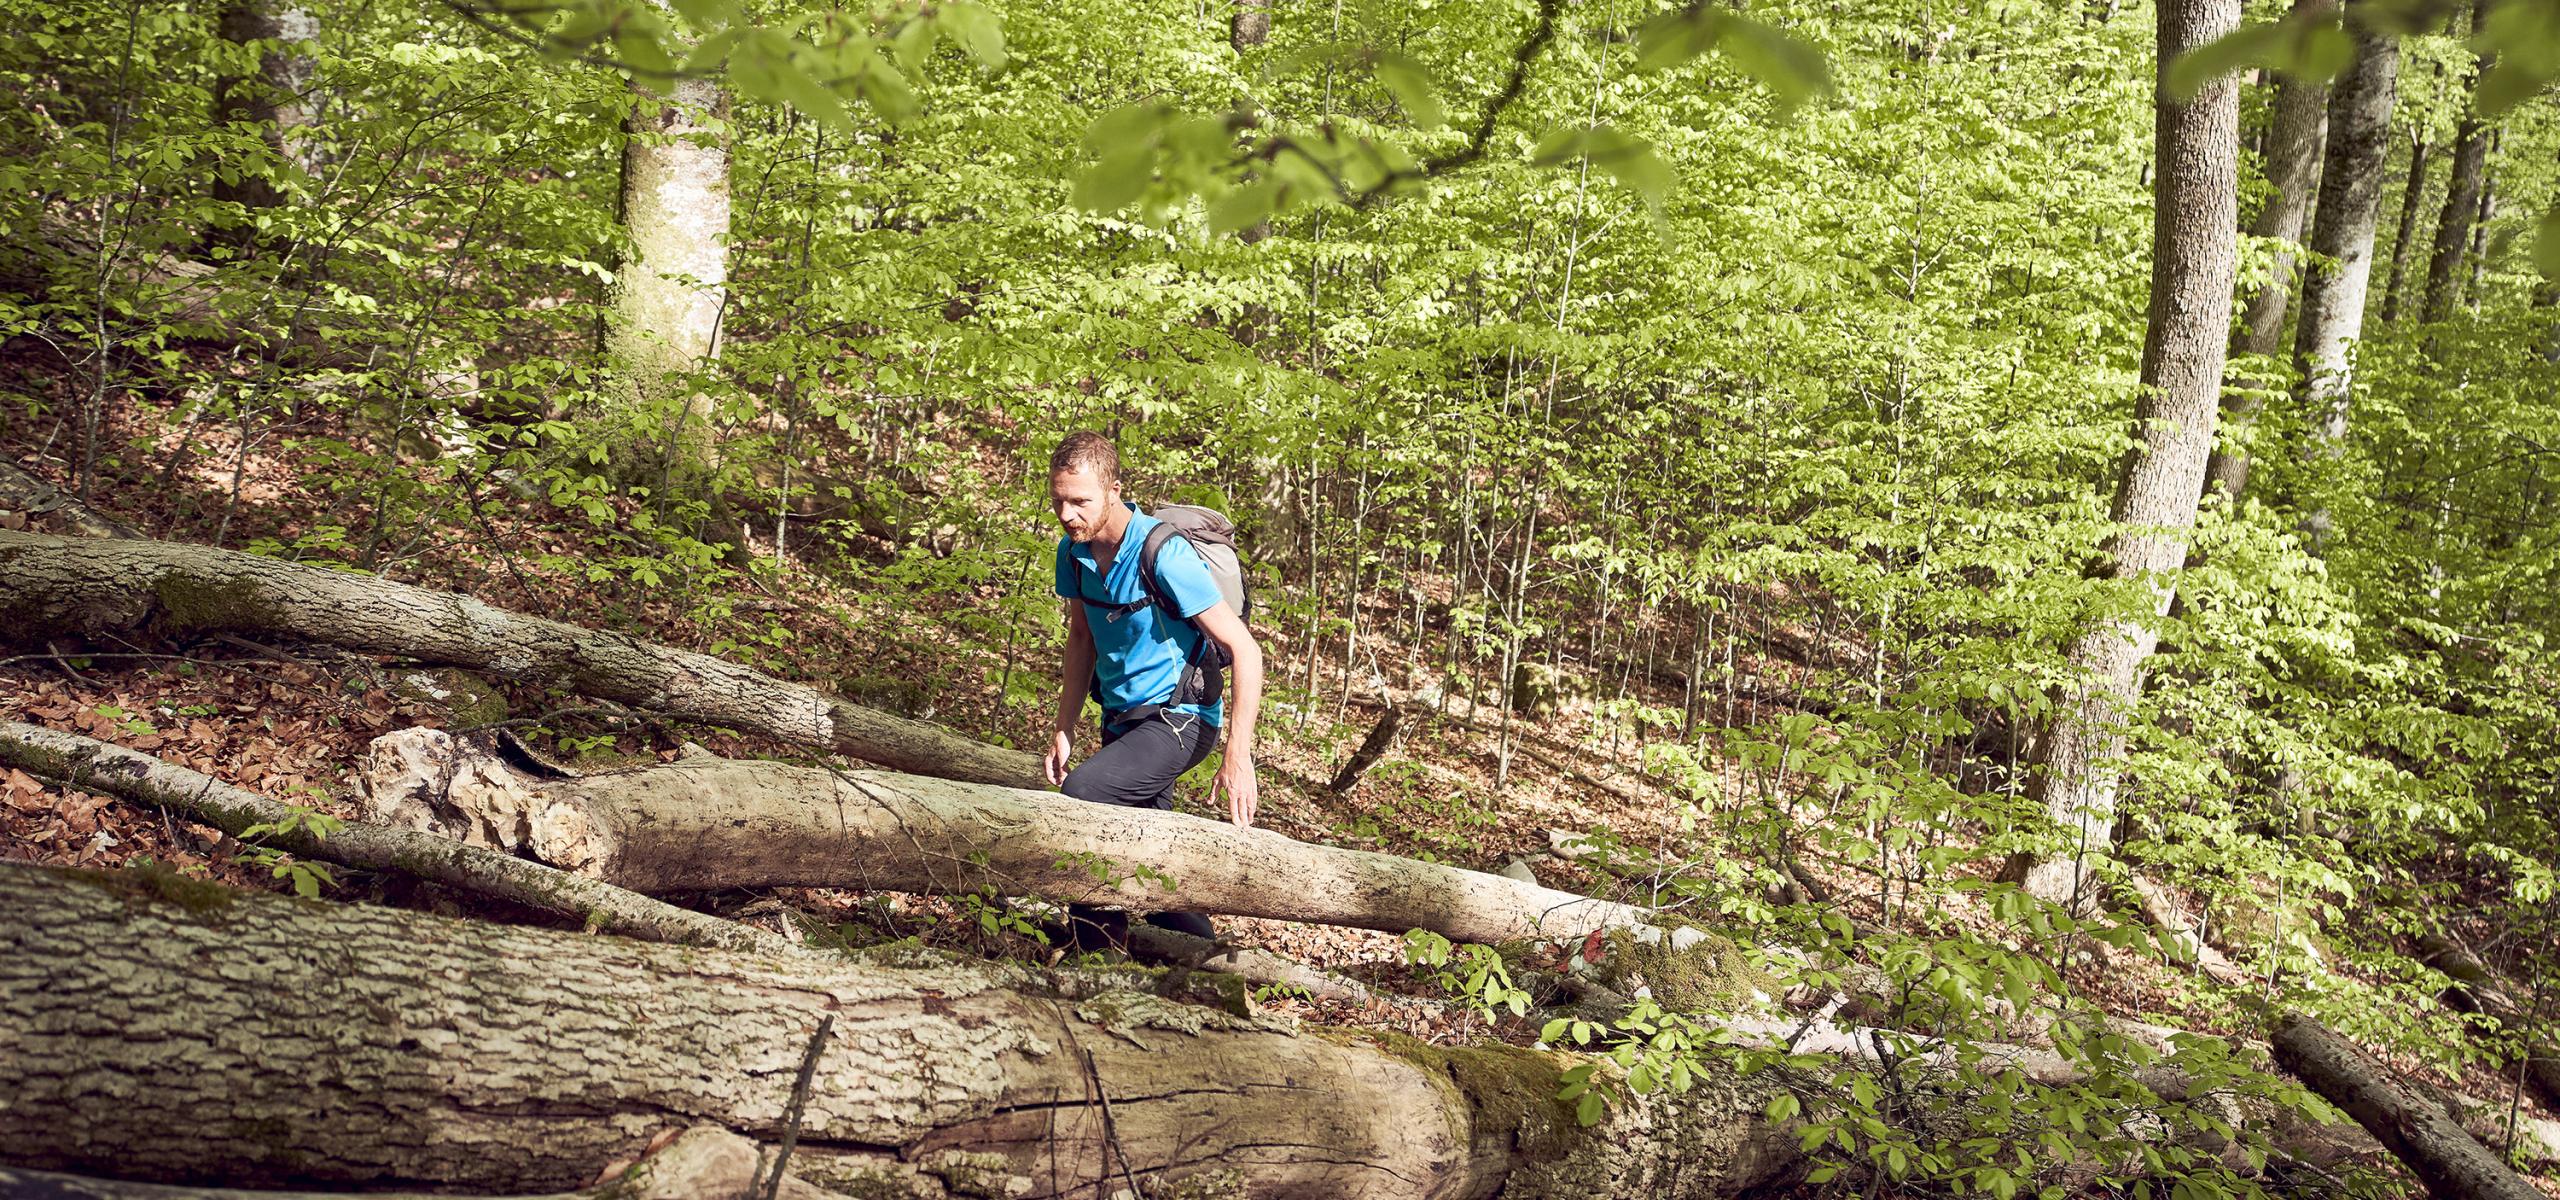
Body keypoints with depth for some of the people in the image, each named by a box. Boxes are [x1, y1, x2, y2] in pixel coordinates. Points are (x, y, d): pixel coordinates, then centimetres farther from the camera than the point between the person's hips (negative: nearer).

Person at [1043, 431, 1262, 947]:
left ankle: (1098, 953, -19)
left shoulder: (1164, 555, -23)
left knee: (1083, 791, -30)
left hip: (1177, 718, -8)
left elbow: (1244, 650, -22)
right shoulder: (1074, 552, -2)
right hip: (1123, 720, 8)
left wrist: (1238, 758, -26)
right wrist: (1063, 732, 9)